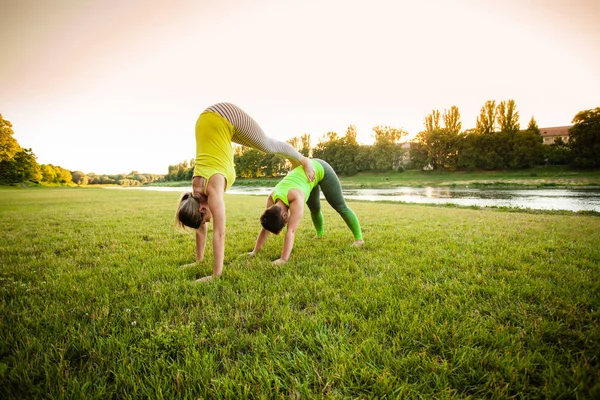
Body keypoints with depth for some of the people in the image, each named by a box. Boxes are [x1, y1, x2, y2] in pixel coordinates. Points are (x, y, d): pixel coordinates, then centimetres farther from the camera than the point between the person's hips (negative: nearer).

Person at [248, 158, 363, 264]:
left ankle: (359, 238, 12)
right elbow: (265, 228, -13)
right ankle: (320, 233, 42)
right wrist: (255, 251, -11)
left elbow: (291, 231, -43)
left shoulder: (296, 199, -40)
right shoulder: (271, 199, -21)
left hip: (320, 169, -6)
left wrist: (283, 259, -42)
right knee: (315, 209, 16)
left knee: (340, 207, 1)